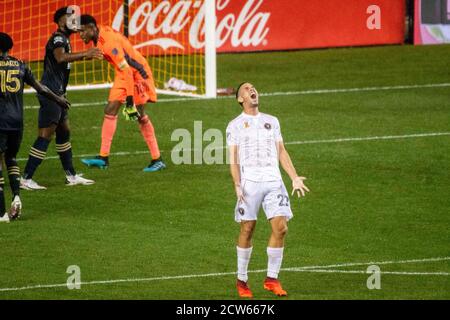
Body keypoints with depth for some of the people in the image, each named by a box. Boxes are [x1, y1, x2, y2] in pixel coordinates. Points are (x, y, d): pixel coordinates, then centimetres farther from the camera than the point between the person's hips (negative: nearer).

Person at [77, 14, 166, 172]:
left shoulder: (109, 43, -29)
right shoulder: (101, 35, -1)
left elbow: (127, 71, -31)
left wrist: (130, 101, -31)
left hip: (137, 73, -9)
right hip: (124, 73, 9)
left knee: (140, 116, -6)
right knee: (110, 110, 2)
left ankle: (157, 160, 1)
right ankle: (103, 157, 1)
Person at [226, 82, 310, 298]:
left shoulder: (272, 122, 18)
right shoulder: (235, 125, 7)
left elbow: (281, 152, 18)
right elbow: (233, 158, 1)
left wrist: (294, 178, 8)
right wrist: (237, 185, -12)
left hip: (273, 181, 3)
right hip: (249, 181, -3)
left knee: (280, 227, -9)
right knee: (247, 230, -1)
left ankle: (272, 279, 1)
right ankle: (242, 280, 12)